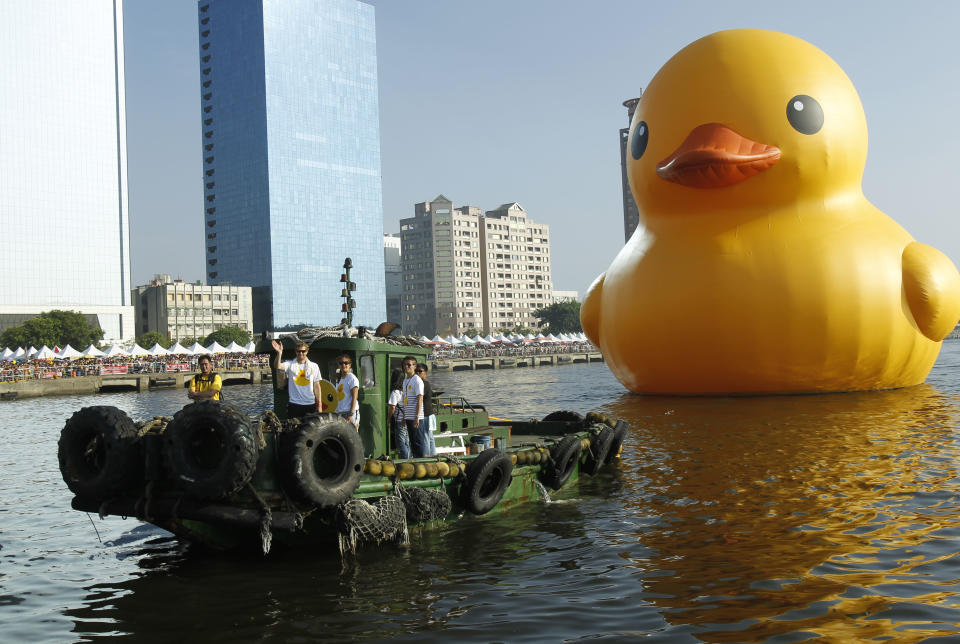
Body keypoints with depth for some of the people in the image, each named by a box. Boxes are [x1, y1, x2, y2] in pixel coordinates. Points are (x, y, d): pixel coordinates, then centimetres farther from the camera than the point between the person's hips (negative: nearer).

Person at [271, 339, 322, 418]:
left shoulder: (314, 366, 7)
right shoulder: (290, 364, 2)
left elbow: (316, 386, 8)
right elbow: (277, 366, -18)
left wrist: (319, 405, 5)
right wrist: (279, 353, -35)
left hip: (310, 405, 2)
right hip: (294, 405, -2)